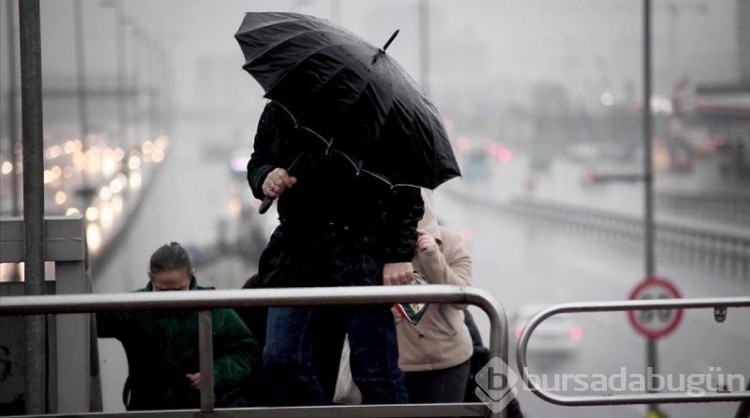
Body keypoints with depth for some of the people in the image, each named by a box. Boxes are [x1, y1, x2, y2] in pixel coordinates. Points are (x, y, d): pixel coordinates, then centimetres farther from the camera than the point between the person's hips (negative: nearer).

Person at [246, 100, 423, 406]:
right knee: (280, 359, -6)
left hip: (361, 254, -5)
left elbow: (405, 189, -7)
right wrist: (264, 178, -6)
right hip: (297, 251, 5)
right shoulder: (278, 112, 4)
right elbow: (257, 162, 20)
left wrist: (399, 255, -12)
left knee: (376, 372, -4)